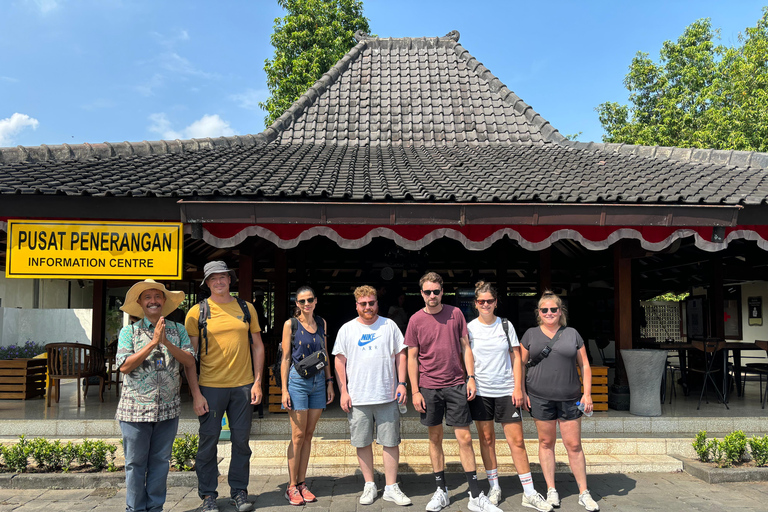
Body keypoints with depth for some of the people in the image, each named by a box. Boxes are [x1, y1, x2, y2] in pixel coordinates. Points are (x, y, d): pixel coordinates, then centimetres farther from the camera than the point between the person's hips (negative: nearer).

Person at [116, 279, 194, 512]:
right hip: (136, 408, -2)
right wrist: (153, 343, -16)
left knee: (160, 461, 11)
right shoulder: (129, 331, 1)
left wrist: (167, 342, -15)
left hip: (168, 408, 2)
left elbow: (190, 360, -3)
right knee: (135, 462, 7)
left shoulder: (178, 330, 7)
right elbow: (124, 366, -11)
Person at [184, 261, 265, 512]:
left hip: (243, 386, 2)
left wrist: (257, 382, 2)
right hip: (210, 387, -2)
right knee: (208, 441, 5)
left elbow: (258, 346, 10)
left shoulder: (246, 308, 7)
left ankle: (239, 491, 24)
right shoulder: (197, 312, -1)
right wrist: (196, 393, -8)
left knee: (241, 440, 8)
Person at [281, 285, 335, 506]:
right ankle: (292, 487, 8)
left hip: (318, 382, 4)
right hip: (298, 380, -4)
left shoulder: (321, 323, 9)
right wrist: (284, 389, -7)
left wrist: (329, 382, 9)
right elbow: (286, 358, -3)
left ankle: (302, 484, 17)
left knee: (308, 435, 8)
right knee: (298, 435, -2)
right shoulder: (291, 324, -2)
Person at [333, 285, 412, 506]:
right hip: (357, 397, 0)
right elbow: (339, 361, 5)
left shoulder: (389, 325, 5)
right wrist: (343, 392, -2)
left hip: (387, 396, 0)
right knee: (363, 443, 8)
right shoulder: (347, 329, 4)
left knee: (391, 442, 4)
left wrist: (401, 383, -1)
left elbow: (400, 355, 8)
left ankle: (391, 488, 15)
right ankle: (369, 486, 23)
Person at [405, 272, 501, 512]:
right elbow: (412, 357, 1)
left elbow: (465, 347, 6)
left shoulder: (455, 313, 1)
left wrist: (471, 377, -2)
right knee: (435, 438, 10)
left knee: (464, 438, 1)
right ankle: (441, 491, 23)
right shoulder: (416, 320, -1)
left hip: (456, 385, 0)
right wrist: (415, 391, -4)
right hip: (429, 388, 0)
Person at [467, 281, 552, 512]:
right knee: (486, 439, 7)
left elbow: (516, 358, 5)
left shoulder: (506, 326, 4)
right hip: (480, 391, 0)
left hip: (506, 391, 0)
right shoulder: (469, 328, 2)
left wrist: (518, 387, -2)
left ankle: (529, 493, 6)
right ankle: (494, 486, 22)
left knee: (517, 440, -1)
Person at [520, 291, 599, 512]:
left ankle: (584, 493, 15)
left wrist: (587, 393, 0)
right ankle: (551, 490, 20)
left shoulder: (572, 334, 7)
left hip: (569, 399, 0)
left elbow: (584, 365, 8)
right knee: (546, 442, 7)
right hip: (540, 398, 0)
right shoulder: (530, 335, 6)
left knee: (574, 445, 3)